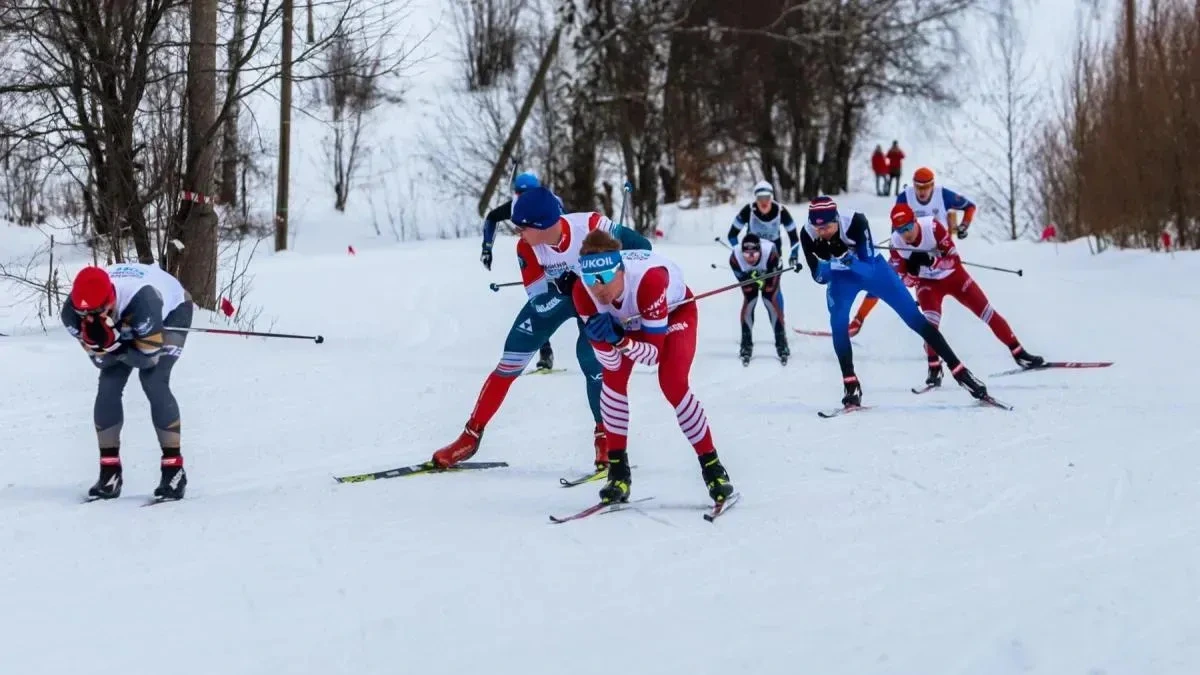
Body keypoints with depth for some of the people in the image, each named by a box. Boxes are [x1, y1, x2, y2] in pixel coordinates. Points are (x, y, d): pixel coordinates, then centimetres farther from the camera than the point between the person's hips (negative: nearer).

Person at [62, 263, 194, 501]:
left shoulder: (141, 301, -46)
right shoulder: (73, 311, -30)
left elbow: (149, 356, -33)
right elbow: (100, 358, -21)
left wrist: (112, 346, -44)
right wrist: (110, 345, -43)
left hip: (171, 311, -5)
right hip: (127, 326, 5)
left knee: (153, 381, -22)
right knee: (108, 385, -10)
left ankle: (174, 469, -14)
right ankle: (110, 471, 0)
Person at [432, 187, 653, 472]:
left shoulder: (590, 226, -35)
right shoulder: (526, 248, -26)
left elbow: (641, 247, -25)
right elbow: (539, 302, -24)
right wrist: (562, 284, -42)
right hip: (551, 298, 2)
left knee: (593, 361, -19)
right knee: (510, 361, -3)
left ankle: (605, 438, 1)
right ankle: (471, 436, 6)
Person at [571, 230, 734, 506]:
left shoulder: (649, 279, -46)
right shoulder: (583, 292, -33)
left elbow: (654, 354, -37)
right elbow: (611, 363, -27)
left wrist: (620, 339, -53)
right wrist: (605, 339, -48)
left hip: (675, 309, -3)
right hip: (627, 319, 3)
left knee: (673, 384, -20)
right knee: (614, 377, -19)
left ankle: (712, 466, -4)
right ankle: (618, 470, -6)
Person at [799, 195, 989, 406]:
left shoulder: (855, 223, -36)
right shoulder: (808, 235, -28)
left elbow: (868, 268, -33)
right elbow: (820, 277, -19)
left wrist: (850, 261, -53)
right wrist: (828, 264, -41)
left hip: (872, 268, -2)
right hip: (841, 278, 2)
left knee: (914, 318, -2)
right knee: (838, 324, -22)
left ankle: (960, 372, 5)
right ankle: (851, 387, -8)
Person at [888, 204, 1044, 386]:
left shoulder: (932, 226, -30)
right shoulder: (896, 244, -22)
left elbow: (953, 259, -27)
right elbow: (905, 278, -11)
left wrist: (930, 261, -44)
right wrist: (911, 270, -34)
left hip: (952, 275, 0)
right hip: (928, 282, 0)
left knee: (985, 311, 2)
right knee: (930, 320, -25)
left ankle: (1019, 353, 15)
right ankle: (934, 368, -11)